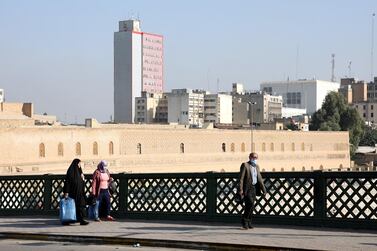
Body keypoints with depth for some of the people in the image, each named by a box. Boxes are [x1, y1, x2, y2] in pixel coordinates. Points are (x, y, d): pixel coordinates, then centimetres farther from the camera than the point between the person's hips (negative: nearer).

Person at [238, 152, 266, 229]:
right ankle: (244, 221, -8)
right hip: (247, 188, -7)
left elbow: (259, 178, 18)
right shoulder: (245, 165, -5)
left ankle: (248, 223, 14)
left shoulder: (256, 166, 16)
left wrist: (263, 189, 9)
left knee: (250, 206, 7)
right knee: (250, 204, -18)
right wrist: (241, 189, -17)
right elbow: (241, 178, -10)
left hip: (254, 188, 7)